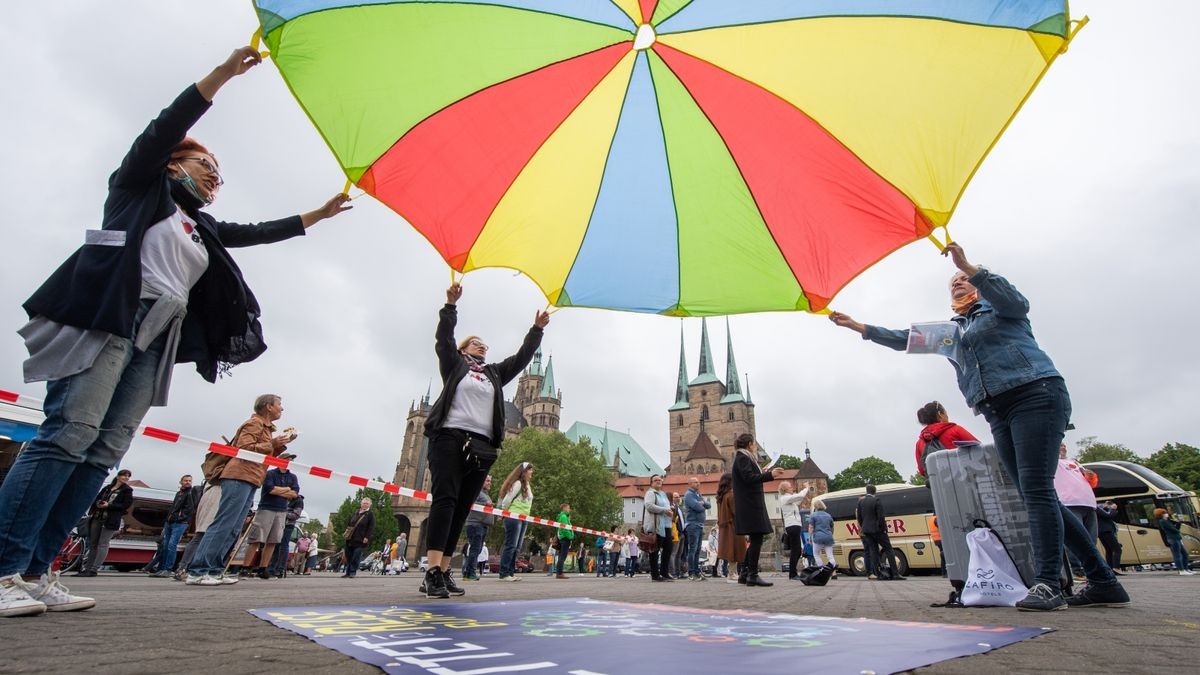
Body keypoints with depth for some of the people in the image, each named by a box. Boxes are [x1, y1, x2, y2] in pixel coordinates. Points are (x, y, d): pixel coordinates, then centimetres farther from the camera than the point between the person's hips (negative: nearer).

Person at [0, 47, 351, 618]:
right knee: (69, 435, -17)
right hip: (107, 318, -6)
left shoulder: (201, 227, 26)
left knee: (105, 452, -3)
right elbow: (165, 128, 0)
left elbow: (261, 232, 31)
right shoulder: (140, 188, 12)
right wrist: (225, 72, -4)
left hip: (156, 338, 6)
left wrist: (320, 213, 35)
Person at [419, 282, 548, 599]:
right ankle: (433, 572, -21)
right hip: (450, 438, -4)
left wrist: (536, 329, 16)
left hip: (481, 445, 5)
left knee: (462, 508, 1)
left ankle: (444, 572, 2)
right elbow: (443, 339, 3)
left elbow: (522, 357, 21)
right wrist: (451, 304, -6)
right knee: (445, 499, -17)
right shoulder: (454, 364, 15)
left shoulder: (495, 373, 25)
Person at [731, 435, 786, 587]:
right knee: (756, 539, -8)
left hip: (751, 505, 11)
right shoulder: (743, 458, -9)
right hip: (750, 505, -11)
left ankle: (744, 573, 17)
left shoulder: (744, 458, 21)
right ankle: (752, 576, -5)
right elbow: (749, 478, -20)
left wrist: (763, 474, 25)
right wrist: (769, 475, -16)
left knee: (755, 540, 13)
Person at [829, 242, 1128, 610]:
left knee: (1037, 490, -16)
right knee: (1037, 495, 2)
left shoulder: (997, 306, 10)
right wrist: (859, 327, 19)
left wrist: (966, 266, -20)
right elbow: (905, 339, 24)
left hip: (1036, 395, -7)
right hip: (999, 414, 7)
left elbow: (1017, 301, -13)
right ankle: (1103, 582, 9)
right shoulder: (949, 330, 25)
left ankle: (1046, 583, -16)